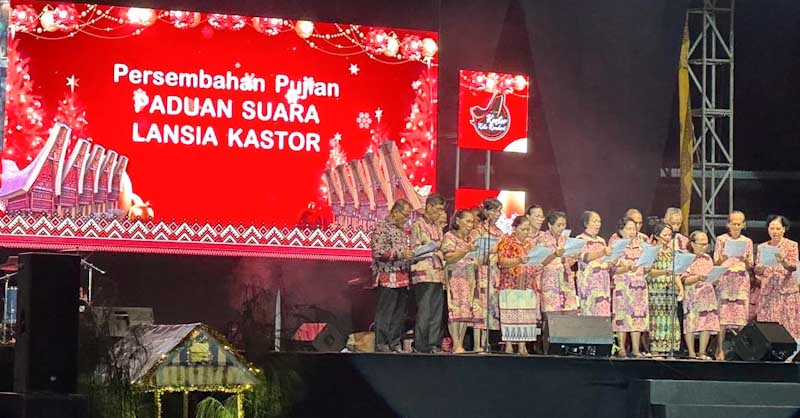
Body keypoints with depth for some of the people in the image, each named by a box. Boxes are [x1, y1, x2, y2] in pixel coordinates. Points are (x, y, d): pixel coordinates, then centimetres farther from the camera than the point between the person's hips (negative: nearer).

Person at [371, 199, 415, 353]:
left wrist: (413, 254, 11)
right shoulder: (381, 227, -7)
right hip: (388, 278, -8)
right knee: (385, 314, -5)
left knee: (399, 314, 9)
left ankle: (395, 345, 14)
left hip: (403, 279, 8)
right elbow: (378, 252, -17)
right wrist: (401, 254, -19)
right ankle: (382, 346, -3)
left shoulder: (404, 230, 19)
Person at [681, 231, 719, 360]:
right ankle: (692, 353, -2)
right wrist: (698, 278, -26)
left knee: (708, 323, -2)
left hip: (708, 295, 5)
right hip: (692, 295, -5)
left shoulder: (708, 258, 15)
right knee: (691, 323, -7)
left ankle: (702, 352, 4)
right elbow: (685, 280, -10)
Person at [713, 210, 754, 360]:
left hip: (742, 281, 2)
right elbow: (716, 263, 4)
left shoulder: (747, 242, 12)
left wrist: (745, 260, -10)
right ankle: (719, 349, -7)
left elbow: (750, 267, 11)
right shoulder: (721, 239, 6)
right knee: (722, 315, -8)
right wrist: (723, 258, -16)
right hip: (724, 279, -2)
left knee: (742, 316, -4)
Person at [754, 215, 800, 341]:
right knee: (767, 325, -3)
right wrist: (760, 269, -13)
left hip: (786, 288, -3)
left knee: (787, 323, -7)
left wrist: (783, 262, -28)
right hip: (767, 289, 3)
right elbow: (758, 271, 11)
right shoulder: (762, 247, 12)